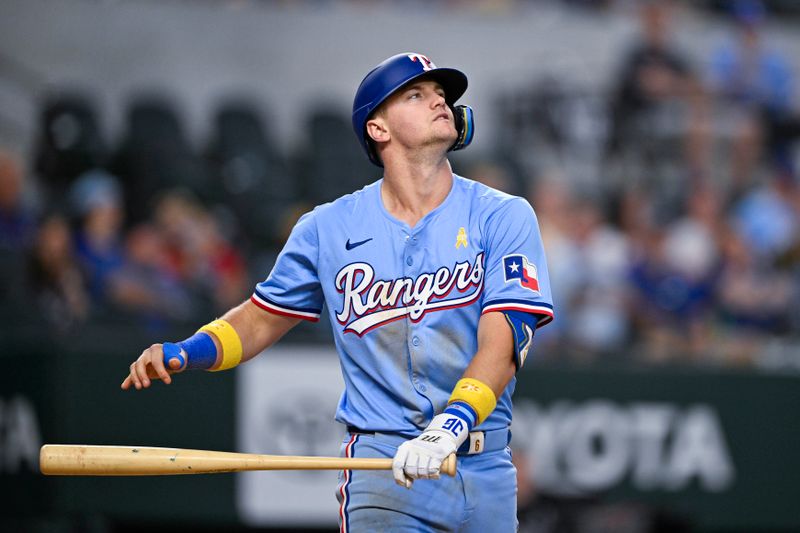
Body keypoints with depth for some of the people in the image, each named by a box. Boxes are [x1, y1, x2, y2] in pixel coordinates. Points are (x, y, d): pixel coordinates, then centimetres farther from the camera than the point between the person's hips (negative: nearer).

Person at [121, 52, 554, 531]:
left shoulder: (504, 218, -1)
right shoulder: (328, 228, 5)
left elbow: (502, 344, -12)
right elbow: (265, 316, 17)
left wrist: (448, 430, -28)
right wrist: (184, 353, -1)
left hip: (487, 472, 1)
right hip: (383, 464, -1)